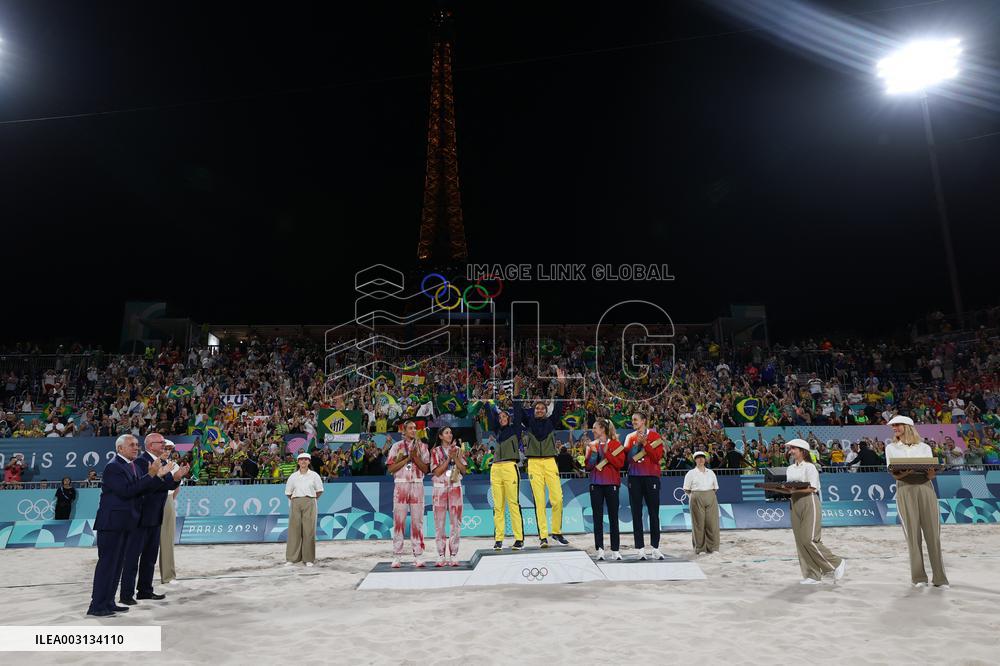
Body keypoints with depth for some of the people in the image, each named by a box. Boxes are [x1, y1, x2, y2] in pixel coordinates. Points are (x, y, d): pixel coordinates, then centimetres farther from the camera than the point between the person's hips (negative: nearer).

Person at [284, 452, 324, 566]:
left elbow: (319, 491, 9)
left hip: (309, 503, -1)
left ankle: (309, 559, 3)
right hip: (295, 503, 1)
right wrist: (294, 499, 5)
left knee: (309, 530, -2)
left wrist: (311, 499, 4)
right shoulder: (293, 476, 8)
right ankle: (291, 558, 6)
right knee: (294, 530, -1)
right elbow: (288, 493, 14)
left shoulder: (314, 475, 5)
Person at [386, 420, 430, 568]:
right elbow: (391, 468, -2)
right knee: (398, 520, -1)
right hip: (401, 485, -1)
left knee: (417, 521, 1)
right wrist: (408, 458, -9)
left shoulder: (422, 446, 9)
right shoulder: (397, 446, 6)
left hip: (417, 485, 1)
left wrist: (416, 457, -12)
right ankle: (397, 556, 6)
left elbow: (425, 469, 2)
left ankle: (417, 556, 7)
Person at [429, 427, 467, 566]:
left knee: (456, 522, -1)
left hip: (455, 487, 1)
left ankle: (454, 555, 5)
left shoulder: (458, 449, 9)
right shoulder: (435, 451, 4)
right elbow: (437, 471, -6)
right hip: (440, 488, -1)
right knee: (439, 522, -2)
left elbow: (464, 470, 2)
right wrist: (449, 458, -12)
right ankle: (441, 556, 5)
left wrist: (455, 457, -10)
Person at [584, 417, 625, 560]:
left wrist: (606, 452, -14)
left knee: (613, 518, 1)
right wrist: (593, 452, -8)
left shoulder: (615, 444, 2)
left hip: (611, 484, -3)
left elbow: (620, 463, -9)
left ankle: (616, 550, 7)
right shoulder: (591, 445, 10)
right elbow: (588, 466, 5)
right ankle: (600, 550, 7)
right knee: (597, 518, 2)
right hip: (596, 484, 3)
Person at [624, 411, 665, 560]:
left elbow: (657, 456, -8)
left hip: (651, 477, -2)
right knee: (637, 514, 2)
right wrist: (637, 443, -10)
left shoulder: (654, 436, 3)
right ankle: (640, 548, 6)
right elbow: (626, 455, 2)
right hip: (634, 477, 2)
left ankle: (655, 547, 10)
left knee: (654, 513, 2)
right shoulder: (630, 437, 12)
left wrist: (645, 443, -14)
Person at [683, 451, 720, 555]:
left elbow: (715, 488, 17)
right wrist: (694, 497, -1)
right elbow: (686, 490, 5)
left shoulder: (711, 472, 14)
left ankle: (712, 547, 5)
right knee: (698, 523, -3)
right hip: (696, 499, -3)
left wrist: (710, 494, 6)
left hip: (711, 499, 3)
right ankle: (700, 548, 4)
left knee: (712, 523, -3)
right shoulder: (691, 473, 5)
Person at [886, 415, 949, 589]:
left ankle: (940, 577, 3)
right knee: (912, 533, -4)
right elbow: (894, 474, 4)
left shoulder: (924, 447, 14)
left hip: (925, 487, 1)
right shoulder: (891, 448, 13)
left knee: (933, 532, -4)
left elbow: (932, 474, 7)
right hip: (905, 489, -1)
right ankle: (918, 577, 2)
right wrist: (904, 472, -17)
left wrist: (931, 472, -16)